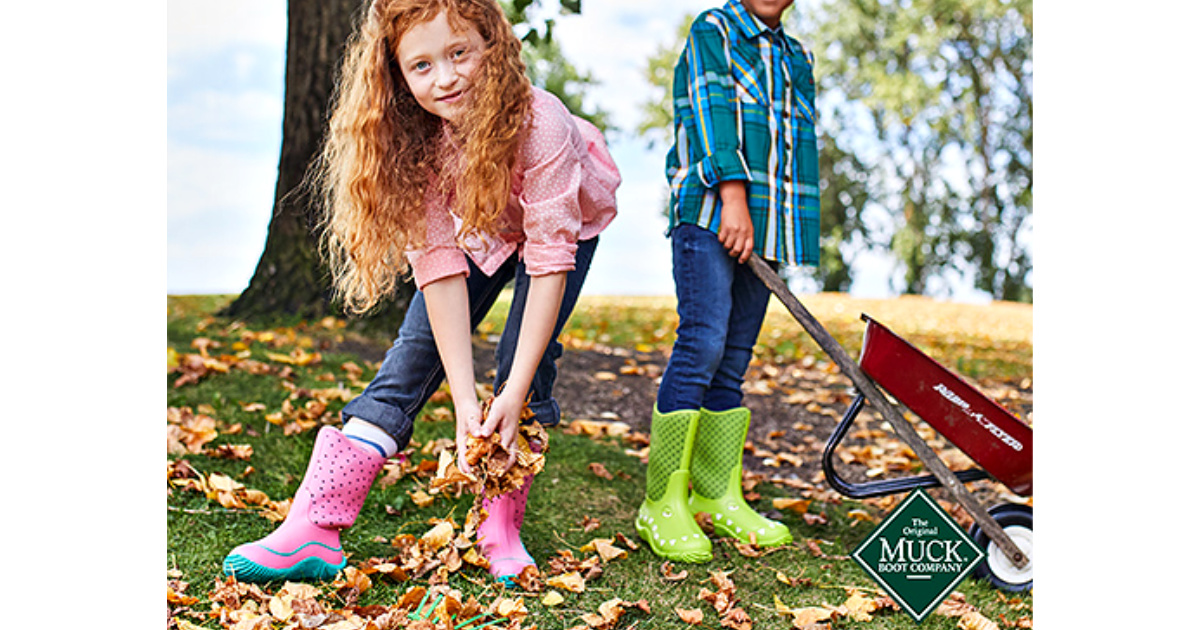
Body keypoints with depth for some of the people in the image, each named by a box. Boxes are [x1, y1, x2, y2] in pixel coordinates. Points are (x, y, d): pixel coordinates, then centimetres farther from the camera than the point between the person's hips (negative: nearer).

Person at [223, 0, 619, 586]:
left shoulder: (540, 125, -39)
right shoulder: (411, 139, -28)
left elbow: (550, 259, -35)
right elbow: (439, 266, -31)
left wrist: (513, 397, -37)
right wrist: (465, 402, -37)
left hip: (564, 221, -2)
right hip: (476, 229, 2)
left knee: (524, 363, -19)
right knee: (415, 351, -10)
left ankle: (502, 528, -3)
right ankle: (315, 527, -14)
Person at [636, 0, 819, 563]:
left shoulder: (796, 58, 25)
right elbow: (712, 110, -8)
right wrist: (732, 195, -21)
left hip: (767, 225, 6)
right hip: (709, 215, -6)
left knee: (733, 362, 4)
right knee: (703, 343, -16)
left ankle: (718, 496, 10)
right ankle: (663, 503, -10)